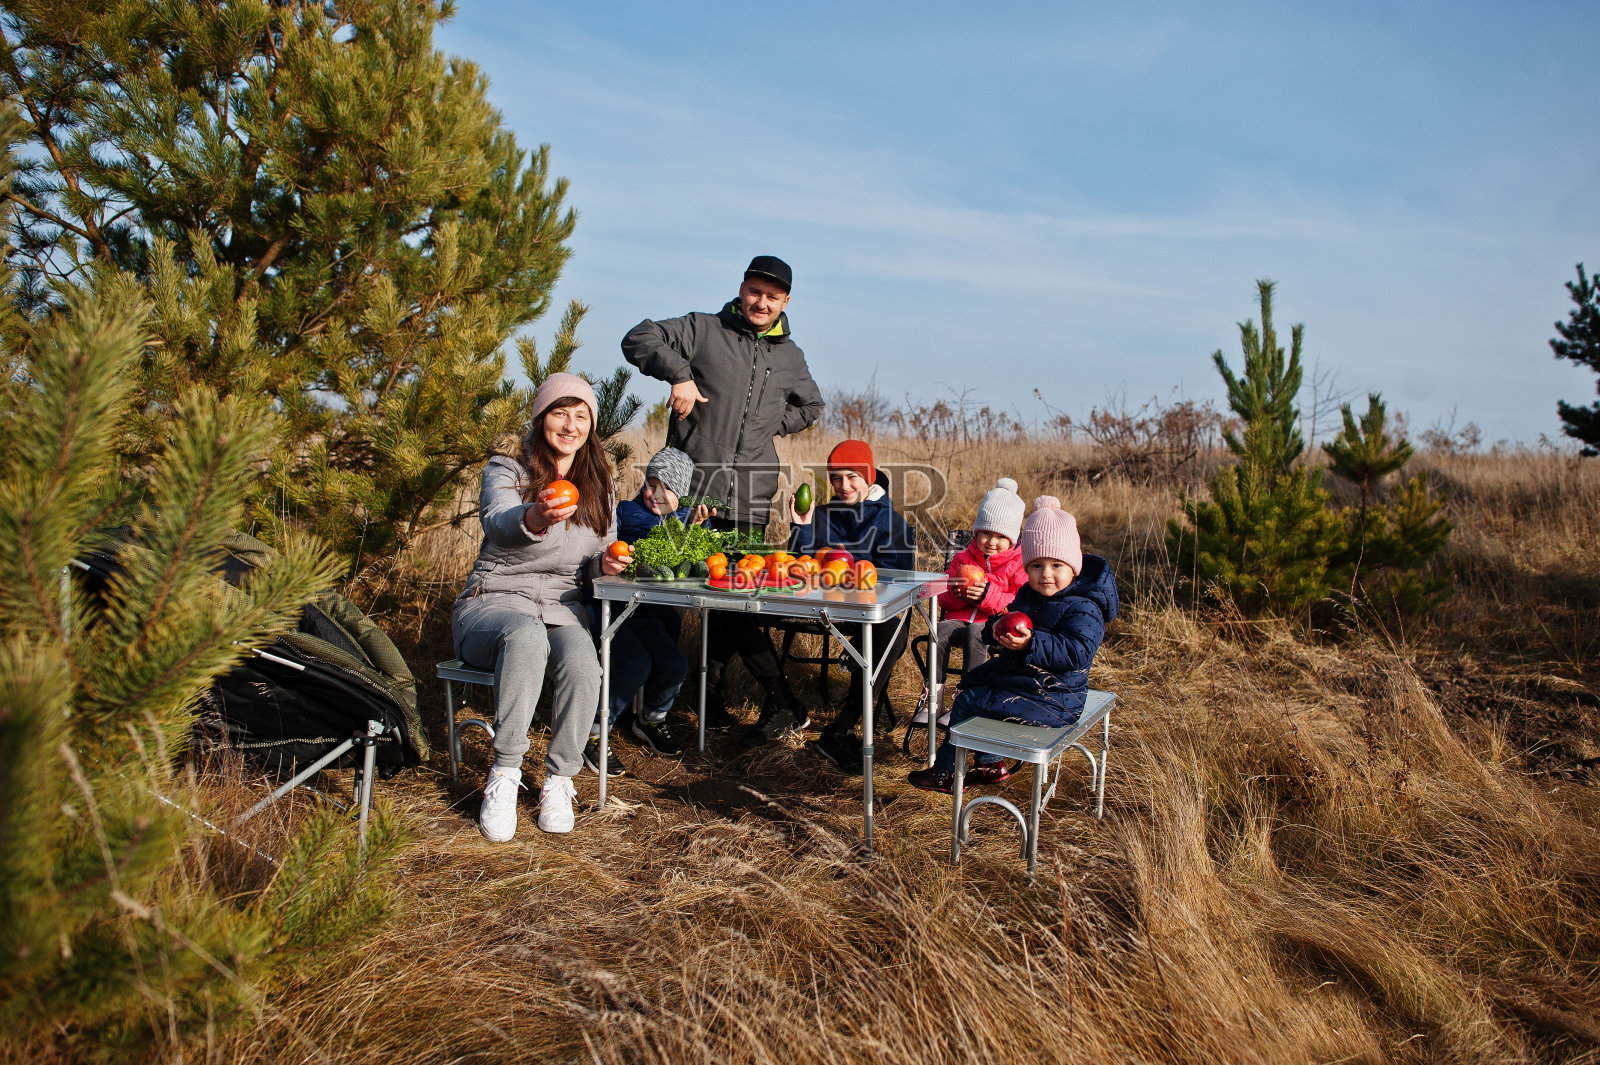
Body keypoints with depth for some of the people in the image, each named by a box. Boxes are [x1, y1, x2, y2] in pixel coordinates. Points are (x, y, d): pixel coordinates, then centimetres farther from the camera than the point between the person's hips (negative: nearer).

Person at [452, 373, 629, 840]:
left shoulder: (598, 485, 12)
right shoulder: (507, 468, -2)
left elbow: (601, 556, 20)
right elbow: (496, 520, -26)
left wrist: (605, 564, -7)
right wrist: (533, 519, -51)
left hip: (562, 607, 3)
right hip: (493, 602, -3)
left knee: (582, 662, -32)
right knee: (527, 634, -39)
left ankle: (559, 780, -14)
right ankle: (504, 775, -27)